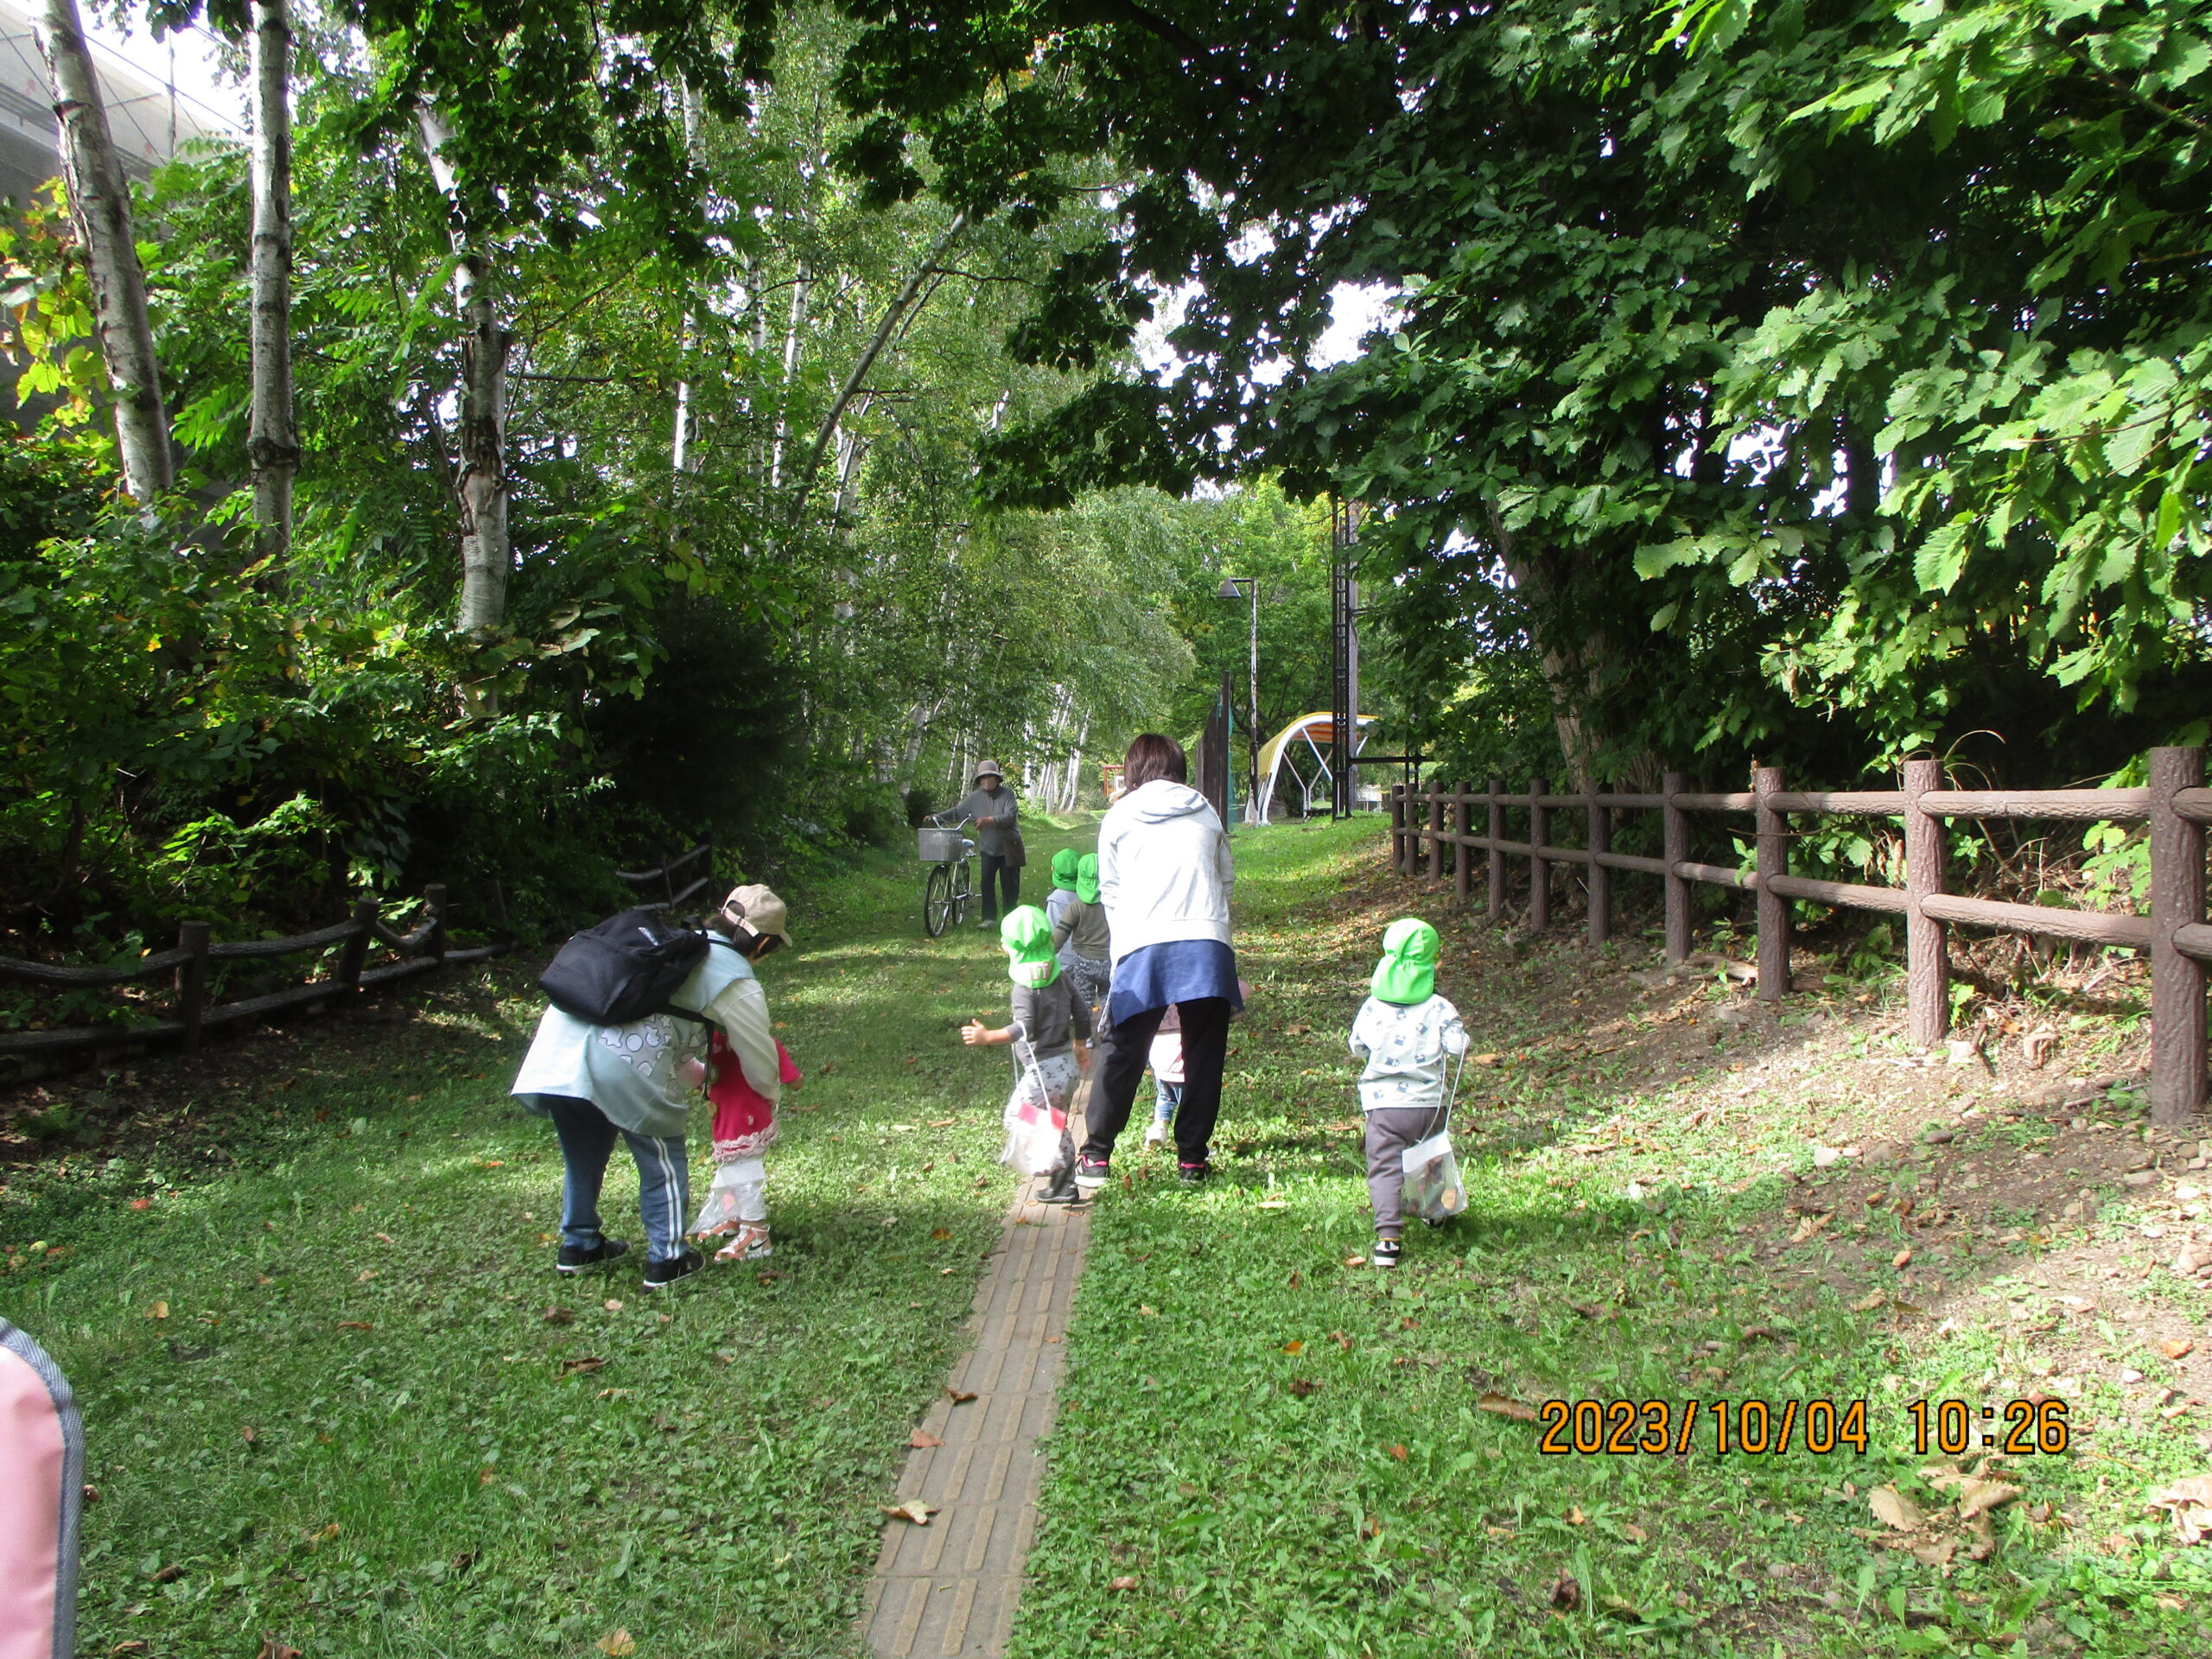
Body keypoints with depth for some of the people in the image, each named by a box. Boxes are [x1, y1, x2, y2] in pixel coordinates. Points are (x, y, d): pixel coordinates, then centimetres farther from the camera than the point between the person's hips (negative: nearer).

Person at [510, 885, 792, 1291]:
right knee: (662, 1160, 14)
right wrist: (774, 1094, 37)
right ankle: (666, 1261, 24)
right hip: (623, 1064, -7)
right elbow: (761, 1066, 13)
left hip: (559, 1042, 7)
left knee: (583, 1157, 26)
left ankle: (578, 1246, 42)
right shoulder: (735, 982, 5)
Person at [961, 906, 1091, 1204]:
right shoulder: (1060, 977, 8)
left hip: (1043, 1068, -9)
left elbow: (1024, 1029, -28)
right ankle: (1065, 1184, 23)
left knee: (1017, 1116, 2)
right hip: (1068, 1063, 9)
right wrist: (1080, 1046, 29)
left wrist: (988, 1037, -35)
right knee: (1055, 1120, 19)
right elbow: (1082, 1014, 15)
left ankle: (1053, 1165, -10)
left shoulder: (1025, 988, -16)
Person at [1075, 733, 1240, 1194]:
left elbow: (1109, 892, 17)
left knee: (1121, 1053, 7)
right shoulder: (1206, 814, 17)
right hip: (1207, 943, 1)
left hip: (1142, 947, -1)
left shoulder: (1118, 816, 13)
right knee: (1203, 1056, 10)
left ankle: (1096, 1157, 7)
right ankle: (1192, 1160, 13)